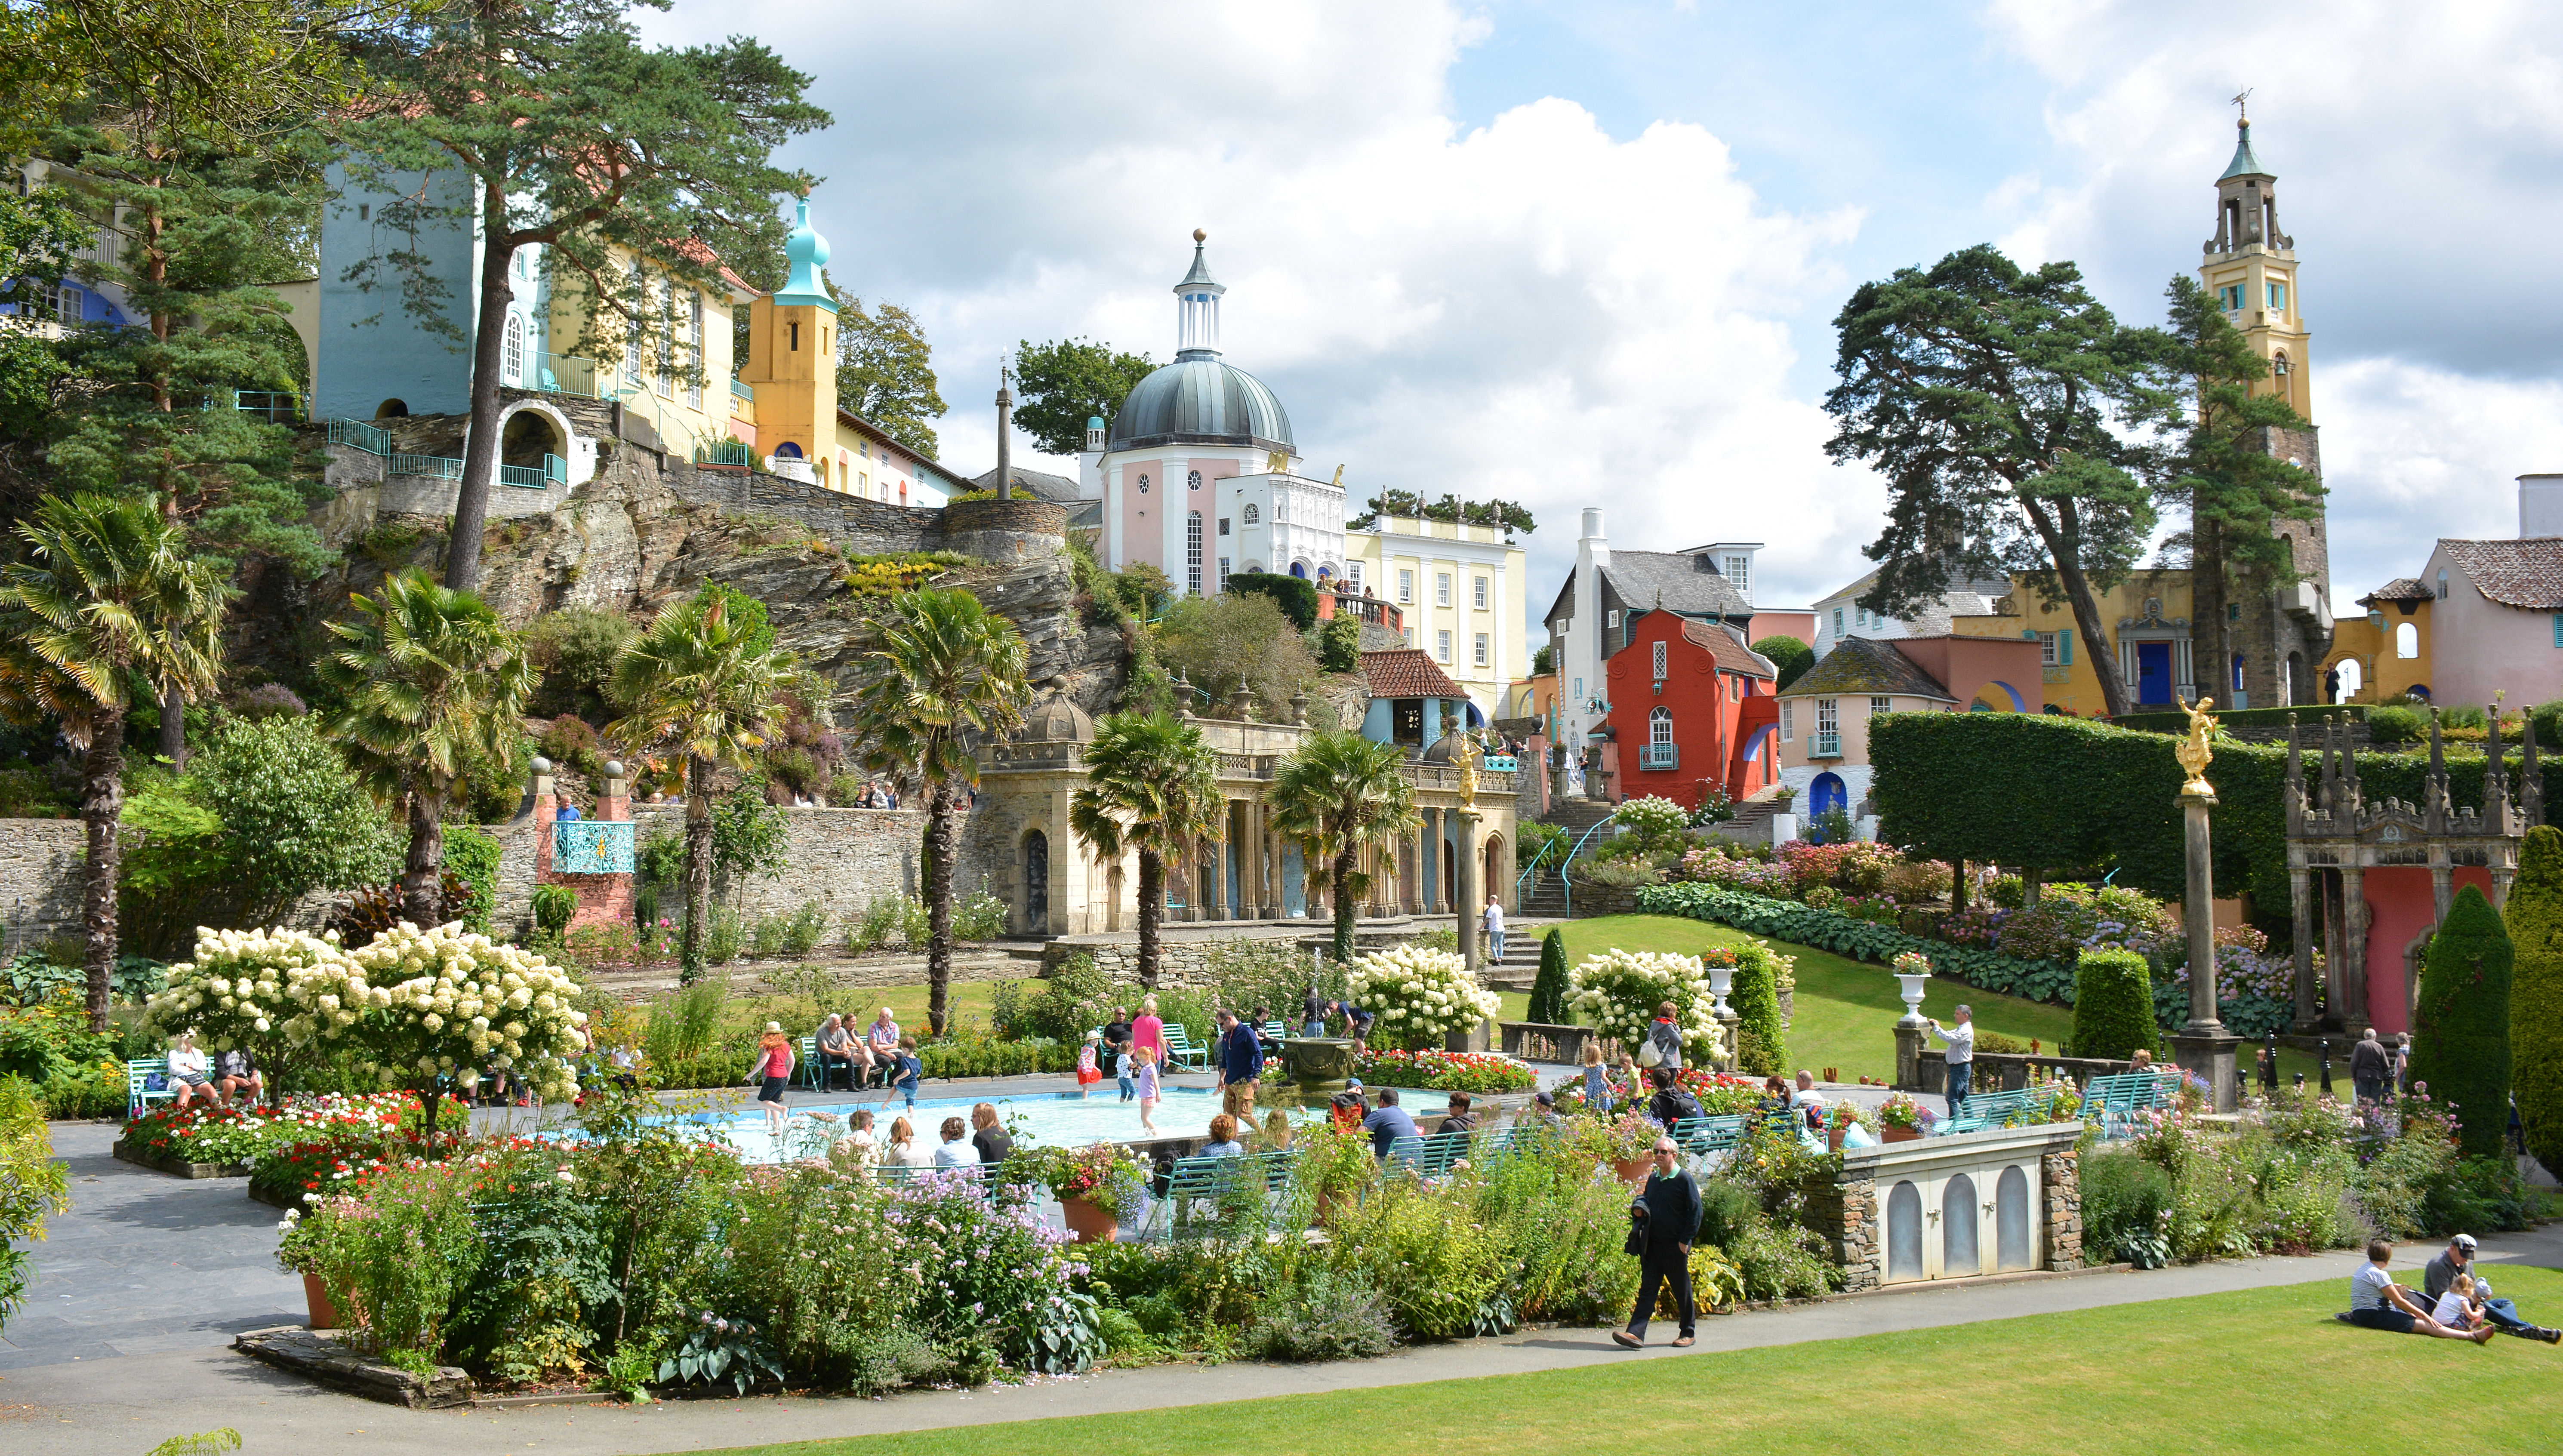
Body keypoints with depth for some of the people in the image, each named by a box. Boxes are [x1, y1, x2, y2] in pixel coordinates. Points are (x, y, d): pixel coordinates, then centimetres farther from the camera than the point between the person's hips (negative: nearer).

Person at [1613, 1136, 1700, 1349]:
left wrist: (1685, 1240, -13)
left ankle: (1688, 1332, 21)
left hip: (1675, 1246, -5)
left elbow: (1695, 1211, -9)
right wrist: (1638, 1209, 3)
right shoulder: (1652, 1178, 12)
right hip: (1652, 1244, 6)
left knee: (1682, 1291, 7)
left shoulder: (1684, 1180, -8)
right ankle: (1636, 1333, -9)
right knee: (1647, 1289, -1)